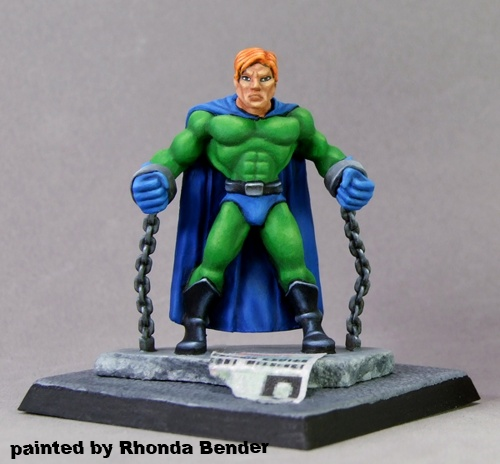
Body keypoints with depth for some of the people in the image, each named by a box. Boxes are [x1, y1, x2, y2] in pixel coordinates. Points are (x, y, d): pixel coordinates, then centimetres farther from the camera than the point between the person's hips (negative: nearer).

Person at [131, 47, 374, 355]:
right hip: (233, 205, -1)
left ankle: (313, 330, -12)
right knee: (212, 263, -20)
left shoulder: (294, 119, 5)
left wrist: (347, 179, 4)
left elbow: (323, 153, 20)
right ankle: (194, 333, -12)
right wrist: (154, 183, -14)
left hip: (275, 205, 1)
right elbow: (175, 156, 4)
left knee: (294, 263, -18)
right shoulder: (211, 118, -2)